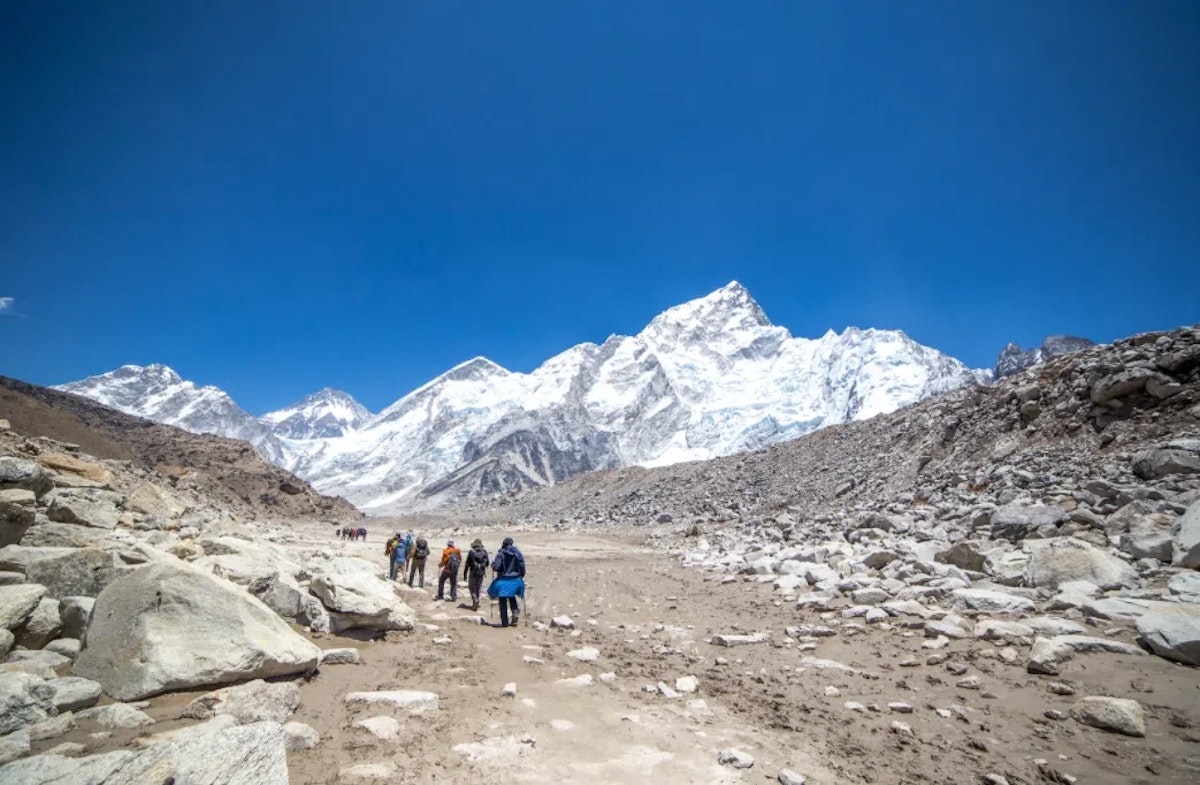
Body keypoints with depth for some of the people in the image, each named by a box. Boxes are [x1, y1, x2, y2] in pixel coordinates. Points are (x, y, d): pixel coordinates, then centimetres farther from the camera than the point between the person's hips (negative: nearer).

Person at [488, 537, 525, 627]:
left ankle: (505, 622, 9)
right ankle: (515, 611, 3)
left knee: (503, 600, 6)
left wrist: (492, 564, 6)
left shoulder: (501, 553, -11)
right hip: (515, 580, 4)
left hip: (503, 580, -4)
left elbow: (496, 567, -16)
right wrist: (521, 576, 16)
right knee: (512, 597, 26)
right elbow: (522, 566, 2)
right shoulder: (517, 553, 1)